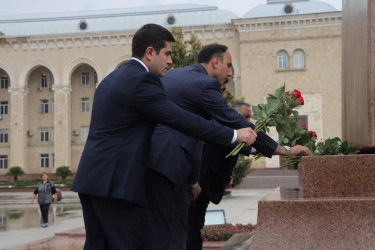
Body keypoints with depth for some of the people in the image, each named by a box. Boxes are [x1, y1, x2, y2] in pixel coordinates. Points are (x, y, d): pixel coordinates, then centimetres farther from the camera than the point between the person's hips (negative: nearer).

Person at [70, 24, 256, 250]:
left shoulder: (113, 78, 19)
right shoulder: (142, 79, -11)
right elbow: (181, 119, -16)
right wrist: (233, 135, -11)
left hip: (92, 178, 10)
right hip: (116, 182, -10)